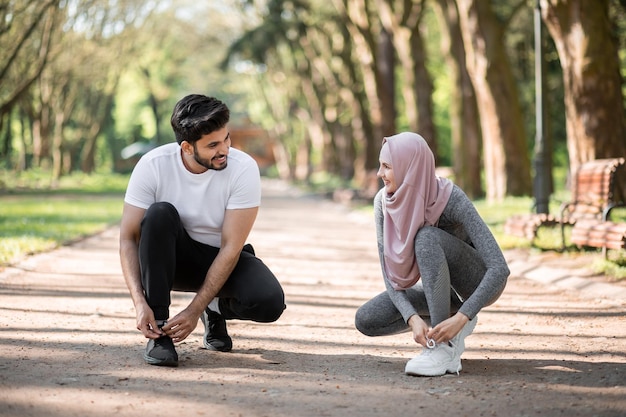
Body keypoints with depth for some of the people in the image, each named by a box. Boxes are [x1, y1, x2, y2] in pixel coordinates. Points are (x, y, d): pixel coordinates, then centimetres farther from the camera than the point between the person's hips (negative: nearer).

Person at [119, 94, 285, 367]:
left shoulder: (243, 169, -23)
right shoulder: (152, 166, -21)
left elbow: (230, 248, -22)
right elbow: (128, 238, -18)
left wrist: (194, 310, -27)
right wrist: (140, 302, -32)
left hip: (223, 261, 0)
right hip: (173, 259, 0)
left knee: (269, 302, -30)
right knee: (160, 214, -33)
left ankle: (218, 310, 9)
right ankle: (159, 331, -23)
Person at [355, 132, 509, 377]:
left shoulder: (451, 199, -30)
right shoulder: (383, 201, -15)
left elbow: (500, 268, -35)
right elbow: (389, 273, -16)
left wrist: (461, 318, -43)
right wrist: (413, 318, -33)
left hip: (481, 283, -5)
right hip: (443, 286, 6)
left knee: (427, 237, -34)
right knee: (365, 320, -13)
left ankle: (443, 346, -31)